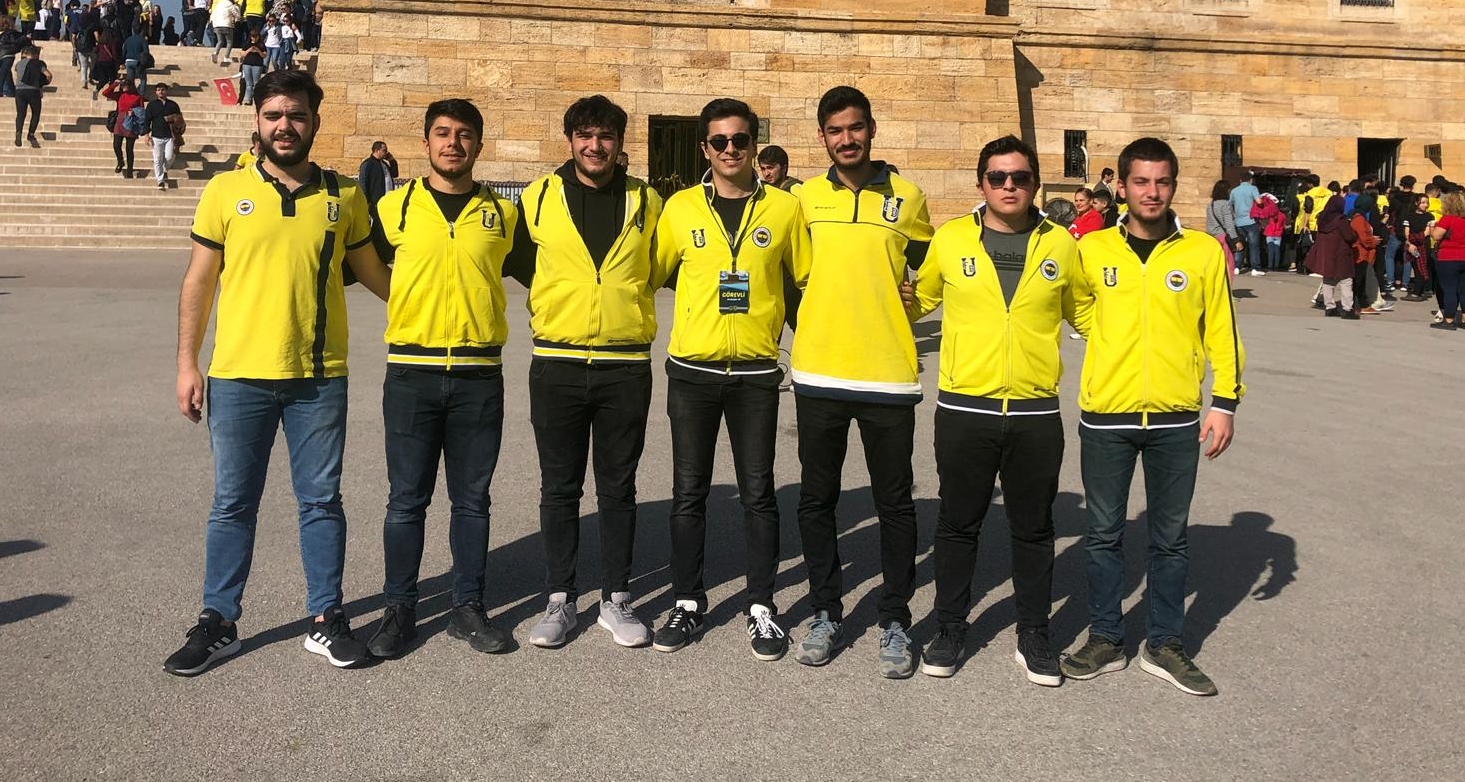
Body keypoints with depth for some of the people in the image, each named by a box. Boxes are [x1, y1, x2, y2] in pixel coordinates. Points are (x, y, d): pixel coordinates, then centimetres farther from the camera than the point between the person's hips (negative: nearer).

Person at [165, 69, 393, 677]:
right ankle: (218, 622, 23)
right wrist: (186, 364, 1)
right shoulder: (226, 190, 1)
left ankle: (327, 619, 21)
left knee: (321, 501, 9)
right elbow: (198, 282, 4)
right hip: (238, 377, 0)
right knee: (232, 505, 9)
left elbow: (373, 273, 14)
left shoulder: (344, 197, 3)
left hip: (319, 379, 1)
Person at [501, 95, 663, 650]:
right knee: (559, 489, 7)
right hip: (557, 364, 0)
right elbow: (517, 261, 12)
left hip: (626, 366, 0)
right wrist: (557, 301, 6)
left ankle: (616, 600, 19)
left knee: (618, 489, 8)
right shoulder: (539, 197, 3)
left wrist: (622, 294, 7)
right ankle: (560, 600, 19)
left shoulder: (647, 202, 4)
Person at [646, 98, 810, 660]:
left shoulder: (785, 208, 1)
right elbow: (651, 274, 11)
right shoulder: (680, 208, 3)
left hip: (756, 373, -1)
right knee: (689, 493, 8)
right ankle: (688, 603, 21)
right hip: (691, 371, 1)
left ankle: (761, 608, 17)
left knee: (757, 494, 5)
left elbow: (808, 279, 9)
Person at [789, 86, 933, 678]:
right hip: (818, 372, 2)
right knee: (817, 500, 9)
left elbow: (924, 272, 15)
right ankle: (826, 614, 24)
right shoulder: (804, 198, 5)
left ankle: (895, 623, 18)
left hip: (888, 374, -1)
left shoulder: (908, 198, 2)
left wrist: (886, 317, 6)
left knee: (894, 504, 6)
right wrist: (819, 323, 11)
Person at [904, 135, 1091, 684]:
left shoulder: (1060, 243, 3)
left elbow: (1084, 312, 16)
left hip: (1036, 412, 1)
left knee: (1033, 528, 12)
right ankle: (949, 629, 25)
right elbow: (916, 301, 14)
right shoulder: (950, 239, 0)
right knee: (958, 524, 10)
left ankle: (1033, 636, 26)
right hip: (964, 409, -1)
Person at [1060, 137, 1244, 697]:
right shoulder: (1091, 249, 1)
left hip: (1176, 419, 0)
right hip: (1105, 417, 0)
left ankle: (1164, 645, 24)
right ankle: (1105, 640, 23)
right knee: (1104, 535, 9)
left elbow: (1221, 332, 3)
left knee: (1170, 539, 10)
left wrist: (1225, 403, -1)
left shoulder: (1203, 251, 1)